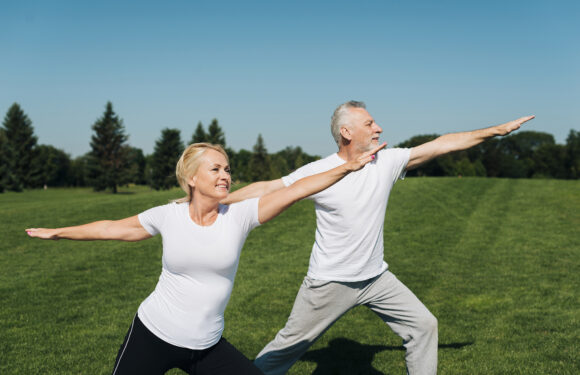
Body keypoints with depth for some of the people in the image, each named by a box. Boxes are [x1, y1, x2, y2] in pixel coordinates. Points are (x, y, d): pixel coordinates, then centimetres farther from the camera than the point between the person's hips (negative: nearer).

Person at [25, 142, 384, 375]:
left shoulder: (239, 215, -9)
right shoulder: (169, 216, -7)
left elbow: (296, 190, -15)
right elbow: (114, 228, 8)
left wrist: (350, 166, -18)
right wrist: (57, 232, 18)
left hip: (207, 346, 1)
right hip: (153, 336, -1)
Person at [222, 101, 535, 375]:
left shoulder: (387, 162, -4)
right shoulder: (318, 172, -14)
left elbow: (443, 144, -3)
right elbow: (268, 189, -9)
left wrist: (498, 130, -1)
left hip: (376, 277, 5)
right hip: (330, 282, -4)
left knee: (423, 324, 8)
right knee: (290, 344, 4)